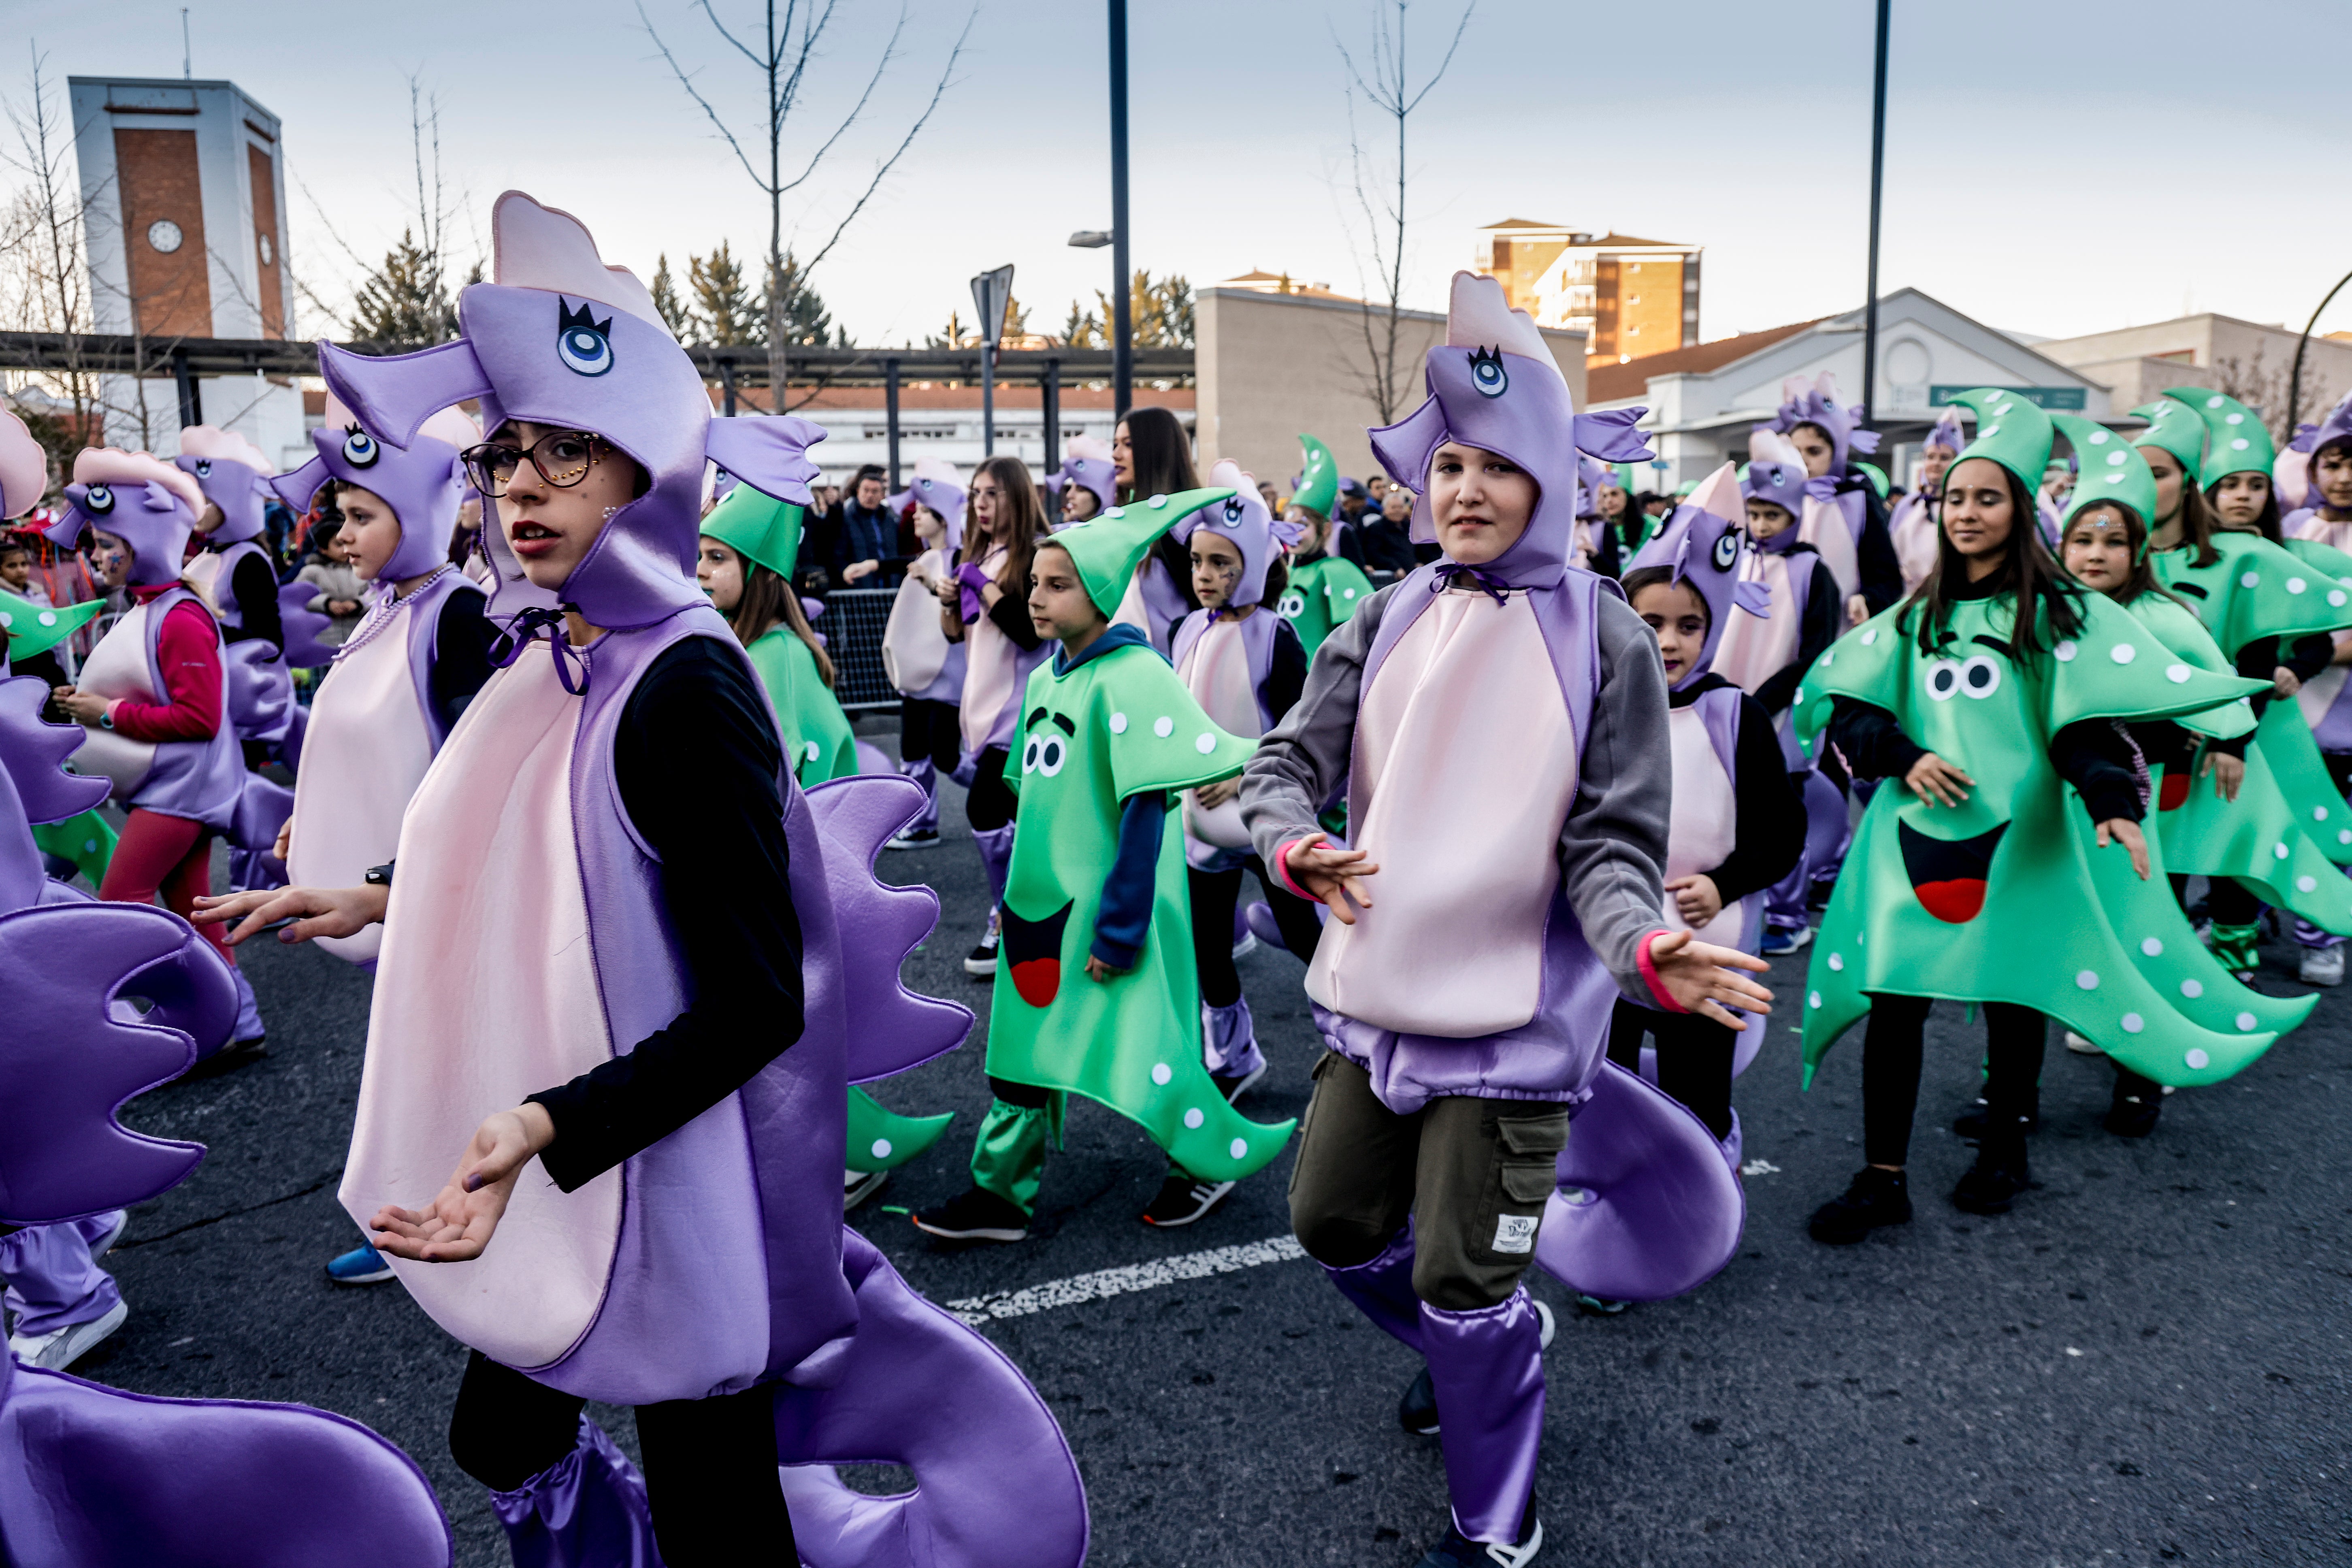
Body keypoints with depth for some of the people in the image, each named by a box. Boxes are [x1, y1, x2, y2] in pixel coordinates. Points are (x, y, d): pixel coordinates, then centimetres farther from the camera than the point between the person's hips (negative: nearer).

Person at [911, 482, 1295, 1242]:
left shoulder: (1132, 676, -16)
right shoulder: (1043, 680, 8)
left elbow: (1145, 809, -19)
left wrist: (1119, 927, -19)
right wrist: (1015, 893, 17)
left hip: (1109, 907, -7)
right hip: (1043, 902, 8)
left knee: (1141, 1040, 3)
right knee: (1026, 1034, 11)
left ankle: (1215, 1157, 27)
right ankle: (1000, 1191, 23)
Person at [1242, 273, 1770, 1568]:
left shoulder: (1604, 638, -9)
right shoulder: (1388, 620, 1)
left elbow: (1610, 841, -9)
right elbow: (1286, 760, 1)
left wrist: (1644, 948, -29)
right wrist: (1297, 845, -22)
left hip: (1513, 1012, -5)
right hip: (1379, 990, 5)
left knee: (1462, 1288, 1)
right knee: (1334, 1225, 17)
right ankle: (1492, 1341, 48)